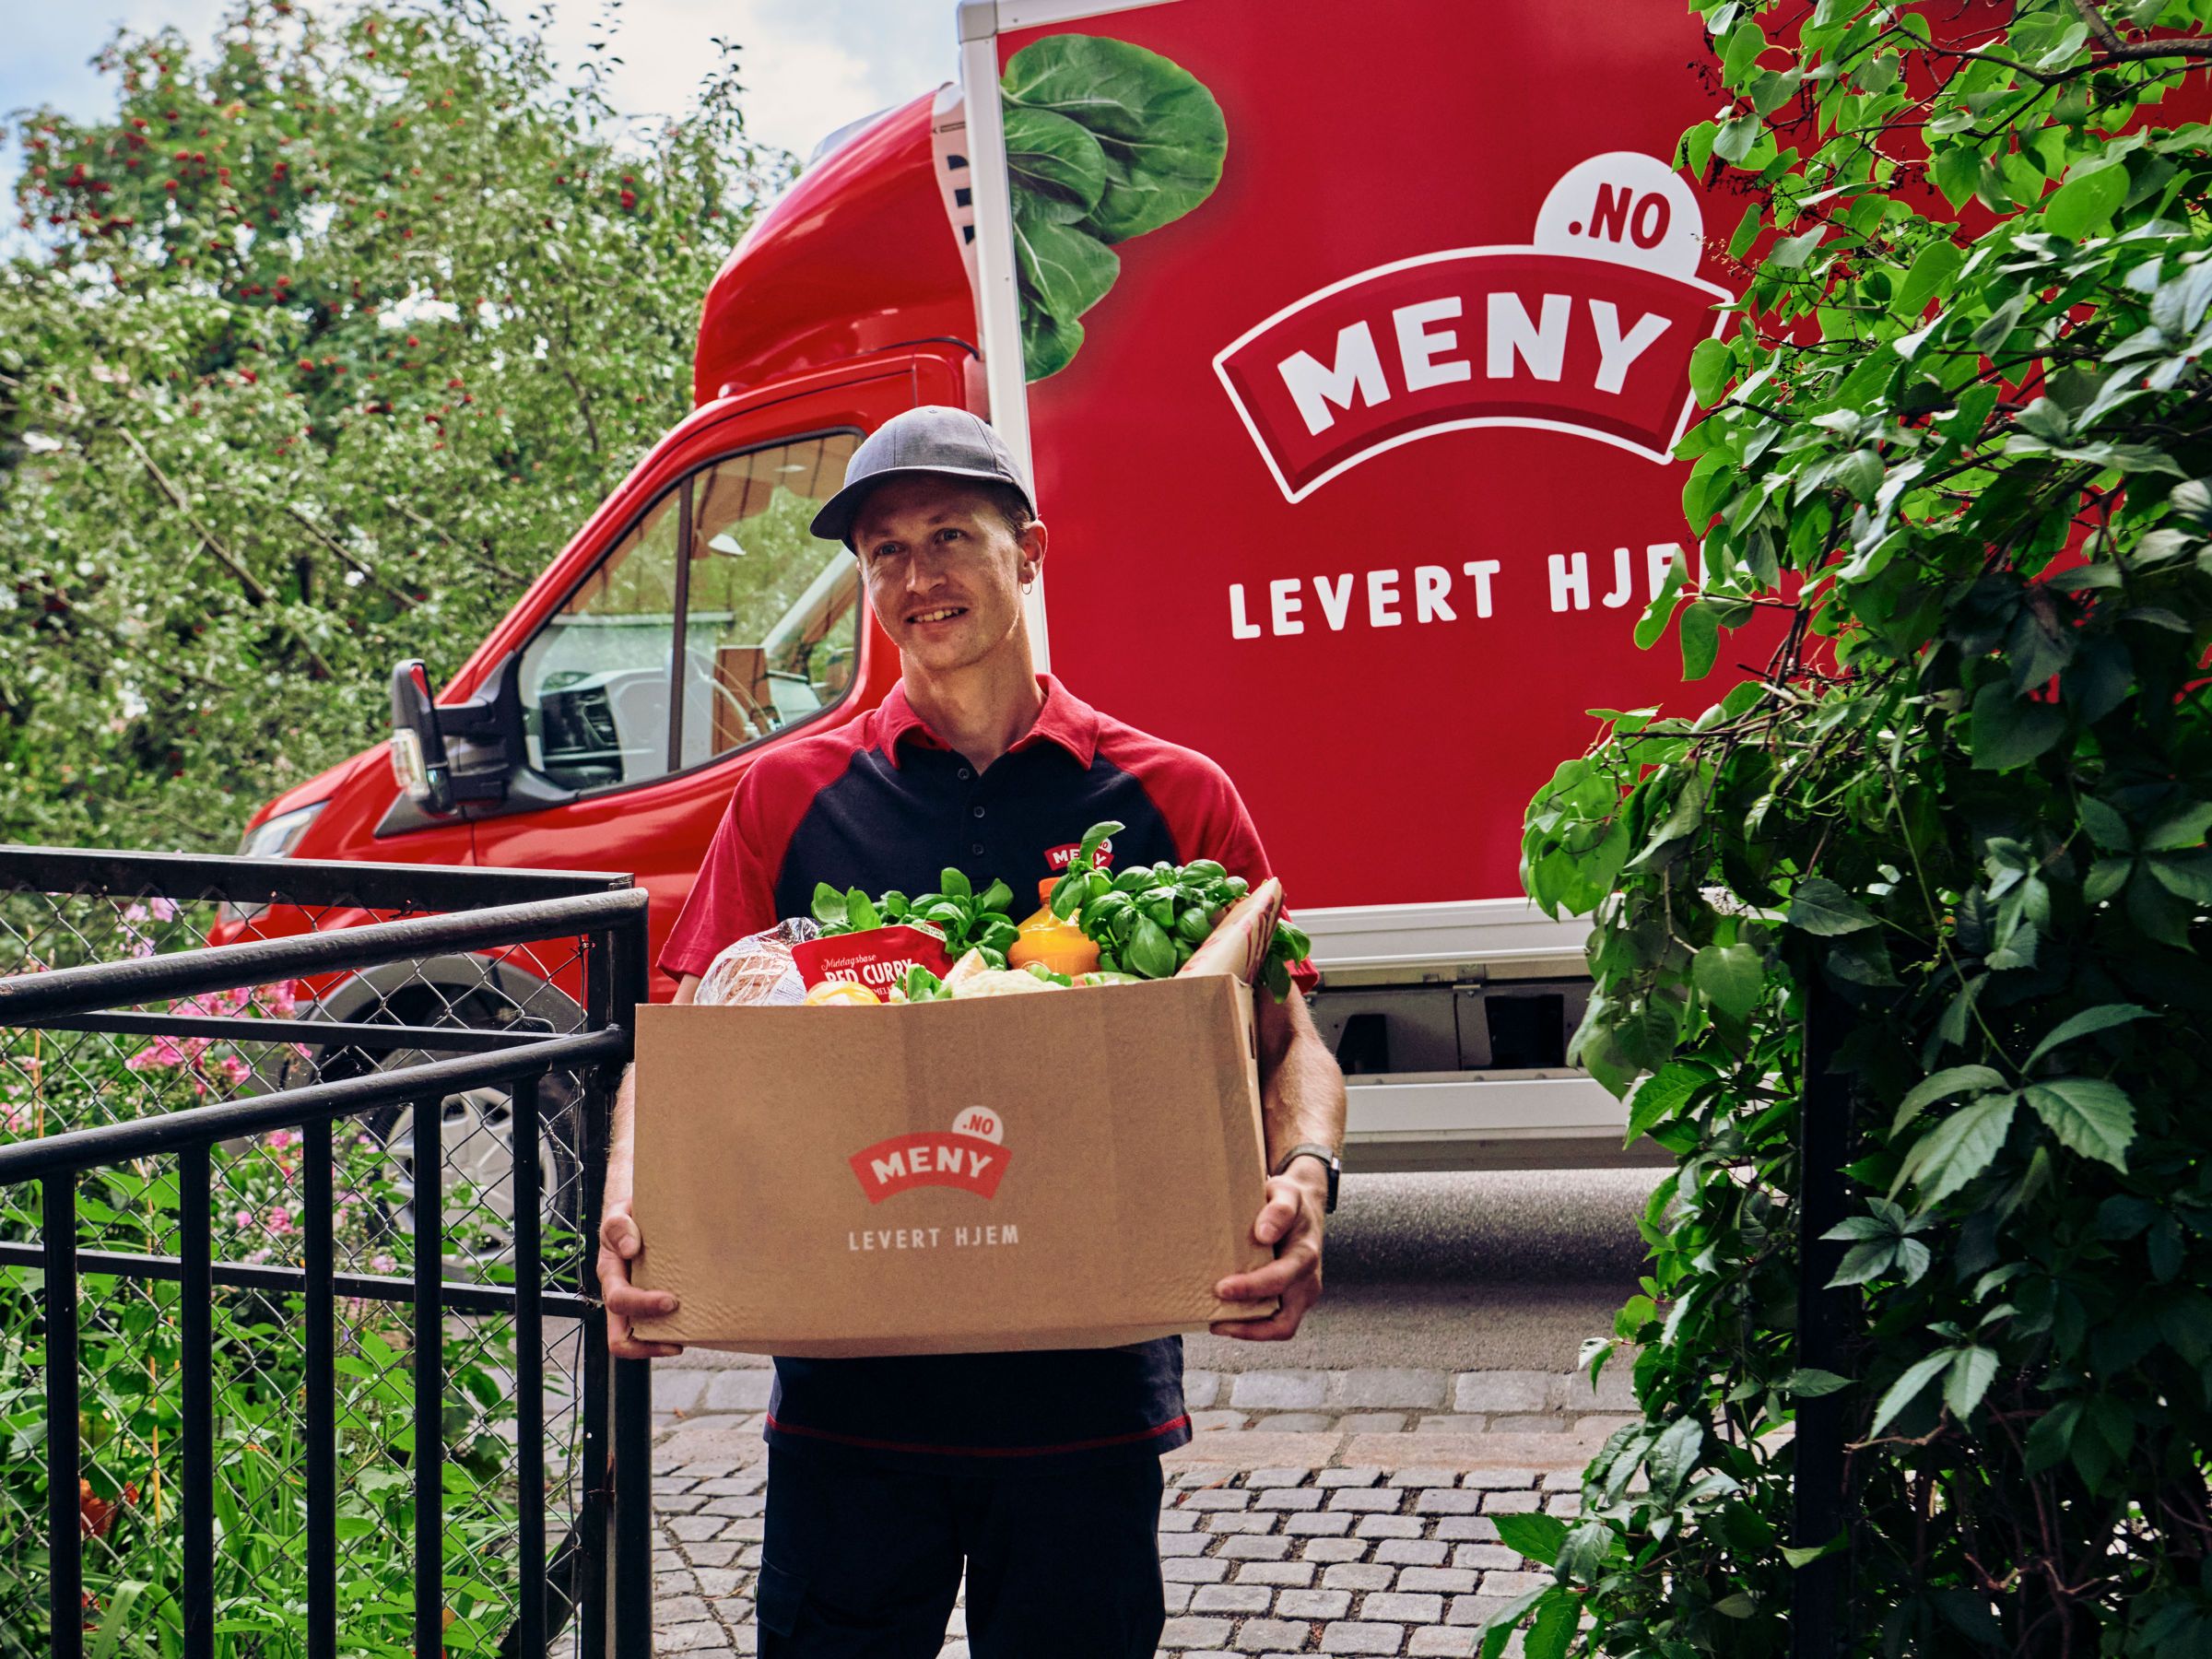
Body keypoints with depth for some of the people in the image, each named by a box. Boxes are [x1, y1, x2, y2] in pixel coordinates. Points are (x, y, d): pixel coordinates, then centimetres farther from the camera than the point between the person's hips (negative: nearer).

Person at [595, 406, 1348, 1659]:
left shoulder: (1173, 797, 5)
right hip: (849, 1386, 0)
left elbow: (1285, 1044, 5)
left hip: (1091, 1383, 0)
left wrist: (1304, 1179, -16)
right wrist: (628, 1212, -14)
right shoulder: (791, 795, 6)